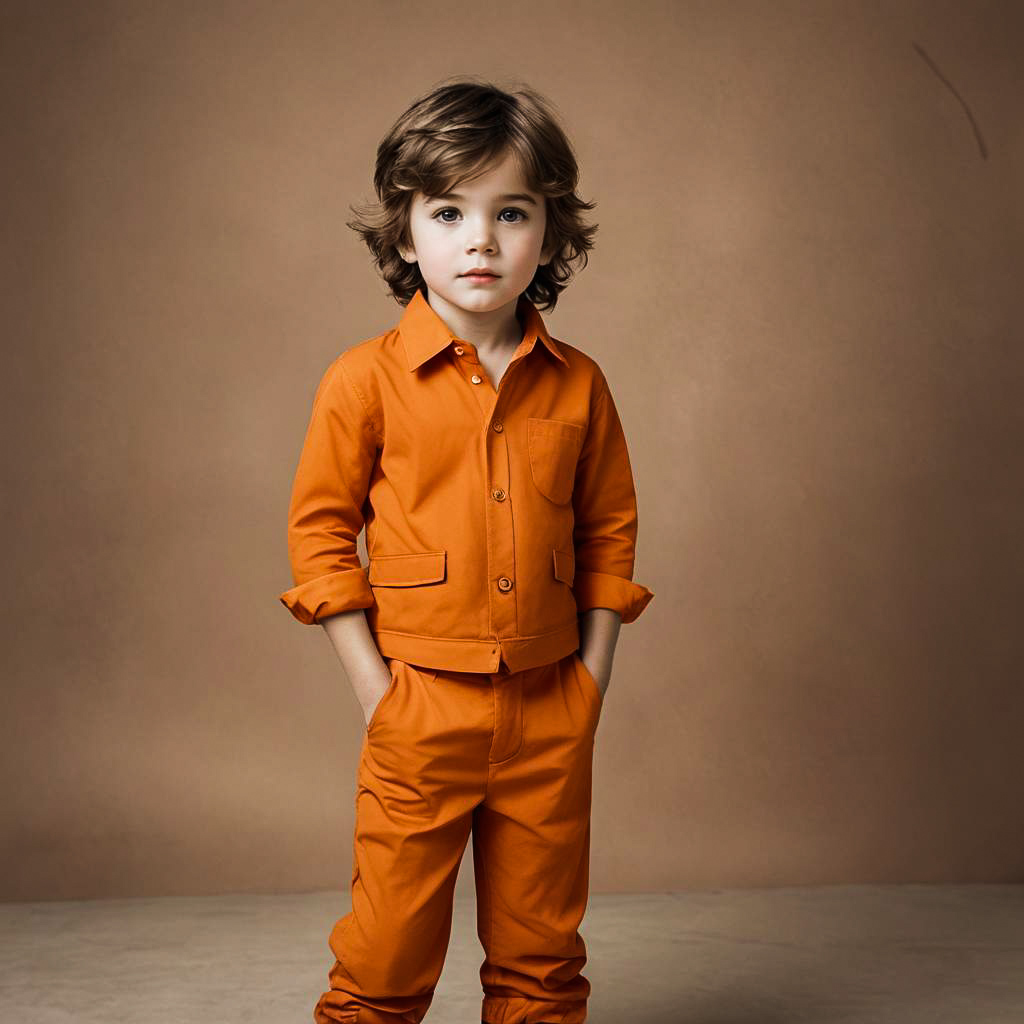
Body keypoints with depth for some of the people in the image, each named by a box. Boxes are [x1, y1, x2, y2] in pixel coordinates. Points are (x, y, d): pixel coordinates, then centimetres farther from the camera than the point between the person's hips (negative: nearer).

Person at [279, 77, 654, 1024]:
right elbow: (318, 531, -2)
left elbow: (608, 532, 11)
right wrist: (374, 689, -6)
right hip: (421, 710, -3)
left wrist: (591, 679, 5)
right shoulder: (366, 378, -5)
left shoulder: (578, 385, 3)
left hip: (551, 716, 3)